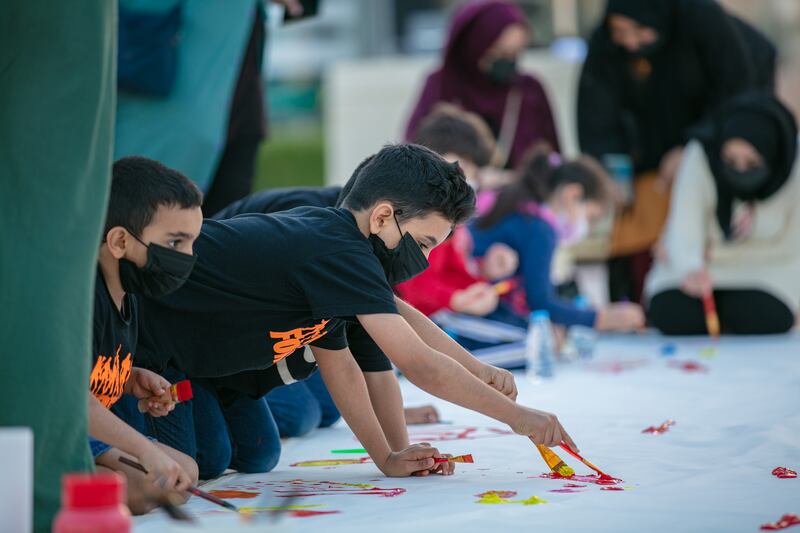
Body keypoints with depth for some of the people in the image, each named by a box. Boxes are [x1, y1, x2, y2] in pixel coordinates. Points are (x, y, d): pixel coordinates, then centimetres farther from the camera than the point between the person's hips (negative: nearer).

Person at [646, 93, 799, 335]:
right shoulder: (700, 154, -22)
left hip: (766, 268, 0)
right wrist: (690, 267, -54)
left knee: (764, 319, -30)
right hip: (705, 265, 0)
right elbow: (685, 226, -31)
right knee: (669, 313, -25)